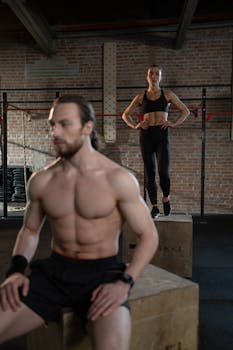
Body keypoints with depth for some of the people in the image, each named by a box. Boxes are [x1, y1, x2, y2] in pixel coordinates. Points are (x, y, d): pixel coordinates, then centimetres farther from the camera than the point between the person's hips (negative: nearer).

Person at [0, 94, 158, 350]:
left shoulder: (118, 179, -10)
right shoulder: (40, 180, 2)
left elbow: (148, 235, -4)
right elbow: (30, 230, 15)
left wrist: (124, 282, -18)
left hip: (102, 272, -4)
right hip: (53, 271, 4)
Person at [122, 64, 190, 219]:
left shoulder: (168, 94, 9)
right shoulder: (141, 97, 11)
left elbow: (185, 111, 13)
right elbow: (126, 114, 19)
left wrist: (174, 123, -3)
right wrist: (135, 125, 1)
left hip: (162, 135, -1)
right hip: (146, 135, 2)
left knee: (163, 171, -15)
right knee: (150, 173, 3)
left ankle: (166, 199, 14)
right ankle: (154, 207, 13)